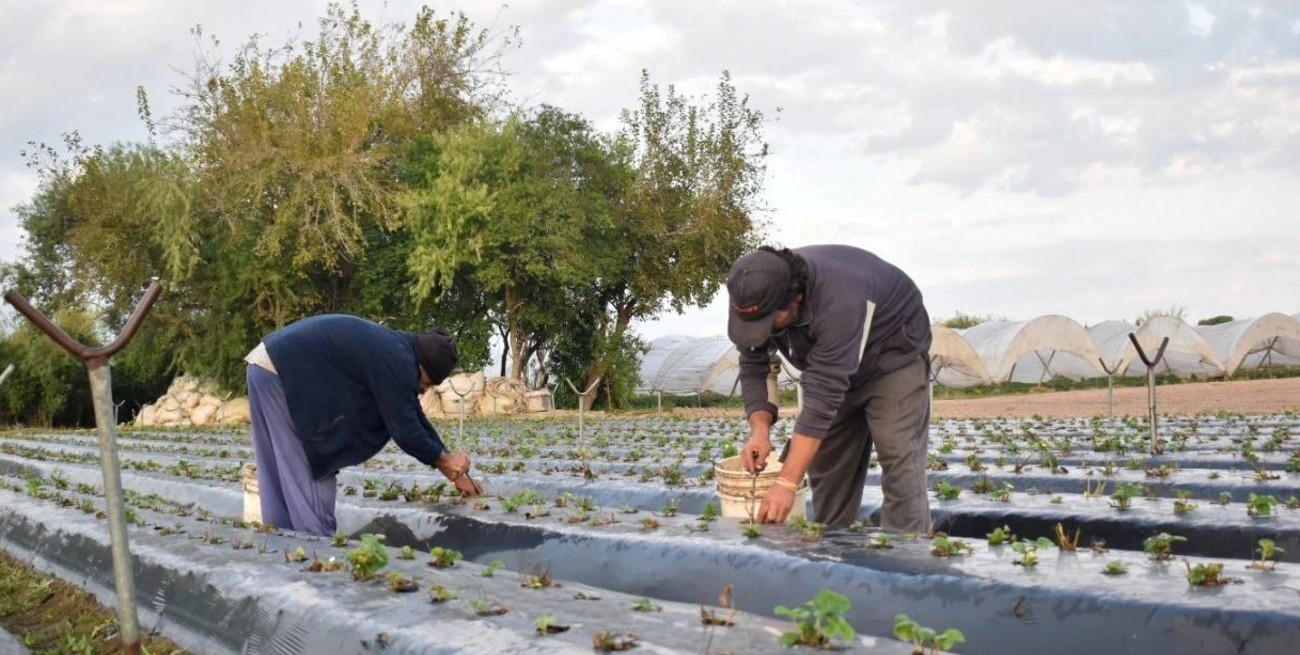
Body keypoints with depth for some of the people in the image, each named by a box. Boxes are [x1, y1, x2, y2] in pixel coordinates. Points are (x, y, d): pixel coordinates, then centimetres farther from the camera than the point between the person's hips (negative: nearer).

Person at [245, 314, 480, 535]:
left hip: (272, 369, 10)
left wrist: (455, 472, 21)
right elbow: (404, 428, -15)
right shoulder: (396, 360, -18)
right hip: (280, 373, -10)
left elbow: (415, 417, 19)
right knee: (306, 474, -6)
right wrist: (444, 460, 1)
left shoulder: (396, 350, 13)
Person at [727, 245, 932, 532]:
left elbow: (823, 397, -44)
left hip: (894, 353, -6)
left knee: (900, 466, -17)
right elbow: (754, 368, -13)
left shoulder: (838, 302, -42)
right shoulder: (756, 298, -22)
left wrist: (786, 484, -46)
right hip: (833, 364, 7)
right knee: (826, 464, 4)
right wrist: (760, 430, -32)